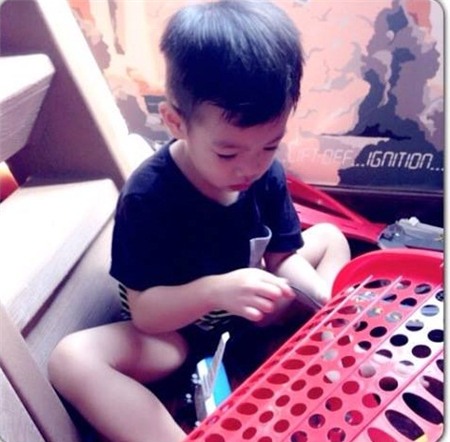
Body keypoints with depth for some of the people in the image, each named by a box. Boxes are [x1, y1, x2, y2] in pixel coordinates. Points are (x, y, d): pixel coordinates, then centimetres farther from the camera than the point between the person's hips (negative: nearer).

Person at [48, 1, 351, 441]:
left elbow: (284, 259, -5)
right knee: (72, 359, -29)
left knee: (330, 238, 2)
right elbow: (144, 312, -24)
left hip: (251, 314, 5)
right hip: (175, 329, -4)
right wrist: (215, 291, -42)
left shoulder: (266, 174, -14)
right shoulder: (147, 196, -28)